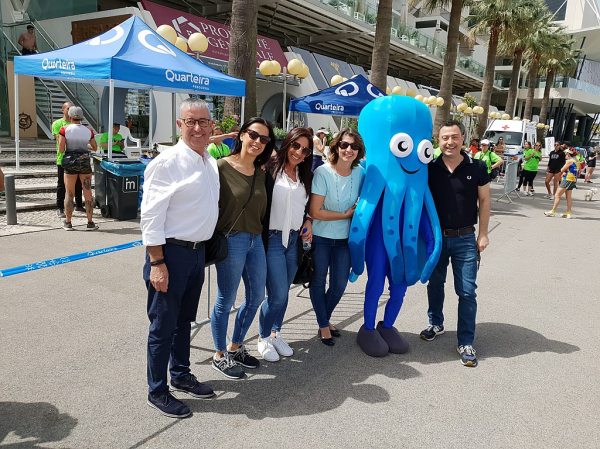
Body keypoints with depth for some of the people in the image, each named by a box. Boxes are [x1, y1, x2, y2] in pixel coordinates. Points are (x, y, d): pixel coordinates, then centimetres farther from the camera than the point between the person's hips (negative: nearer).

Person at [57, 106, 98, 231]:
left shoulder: (64, 129, -5)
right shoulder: (88, 131, 1)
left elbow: (61, 149, -8)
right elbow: (95, 148, 13)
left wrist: (68, 146, 13)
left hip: (70, 162, -1)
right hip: (85, 162, 1)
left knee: (69, 193, 8)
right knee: (88, 193, 4)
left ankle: (68, 223, 14)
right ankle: (90, 223, 6)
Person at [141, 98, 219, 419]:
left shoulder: (211, 163, 8)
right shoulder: (167, 163, -15)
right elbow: (151, 216, -17)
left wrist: (202, 247, 15)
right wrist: (157, 263, -20)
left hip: (197, 250, 8)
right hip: (171, 251, -7)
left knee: (184, 319, 21)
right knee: (163, 325, 4)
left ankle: (181, 375, 38)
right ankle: (157, 391, 21)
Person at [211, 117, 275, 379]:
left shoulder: (261, 172, 9)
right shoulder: (222, 167, -10)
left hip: (256, 240, 7)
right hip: (230, 240, -7)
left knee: (256, 297, 16)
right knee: (226, 301, 5)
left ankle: (235, 347, 35)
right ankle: (220, 356, 25)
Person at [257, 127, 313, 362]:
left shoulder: (304, 175, 12)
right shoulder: (270, 169, -9)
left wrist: (308, 220, 5)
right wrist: (260, 235, -18)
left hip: (295, 239, 6)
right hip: (273, 238, -6)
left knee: (283, 292, 12)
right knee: (278, 294, -5)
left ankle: (275, 333, 32)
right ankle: (263, 338, 17)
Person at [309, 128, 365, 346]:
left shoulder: (359, 173, -3)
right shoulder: (322, 172, -17)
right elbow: (315, 212, -19)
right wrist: (345, 215, -13)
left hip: (344, 238, 4)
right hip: (320, 238, -4)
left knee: (339, 285, 12)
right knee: (319, 282, 9)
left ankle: (326, 319, 39)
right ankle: (323, 325, 30)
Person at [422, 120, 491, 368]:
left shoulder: (476, 167, -5)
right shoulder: (429, 168, -4)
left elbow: (484, 201, 3)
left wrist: (483, 234, -1)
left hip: (465, 239, -1)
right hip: (435, 236, 2)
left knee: (467, 291, -1)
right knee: (434, 284, 17)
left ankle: (466, 343, 10)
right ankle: (436, 323, 39)